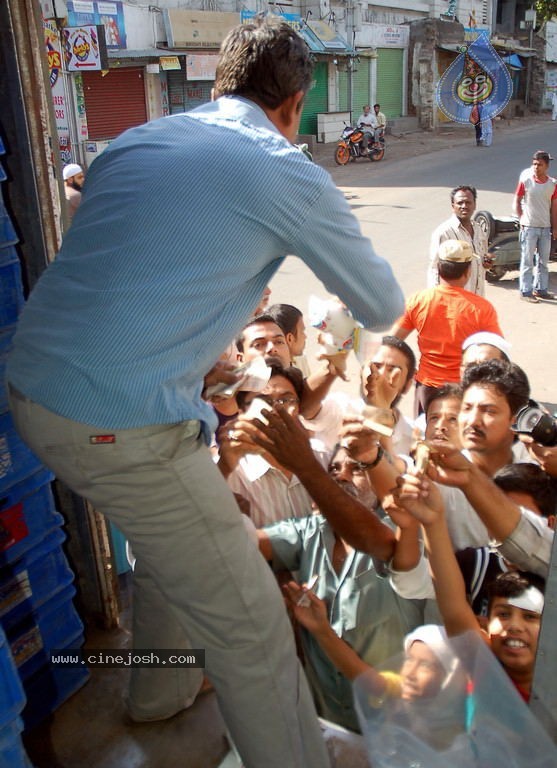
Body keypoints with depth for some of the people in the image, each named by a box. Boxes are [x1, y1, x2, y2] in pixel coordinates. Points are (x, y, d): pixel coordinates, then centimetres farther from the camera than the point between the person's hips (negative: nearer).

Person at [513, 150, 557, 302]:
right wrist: (522, 219, -6)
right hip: (529, 227, -4)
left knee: (543, 261, 12)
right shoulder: (525, 181, -7)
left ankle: (540, 289, 23)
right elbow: (516, 202, 1)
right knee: (527, 261, -1)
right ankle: (526, 291, 6)